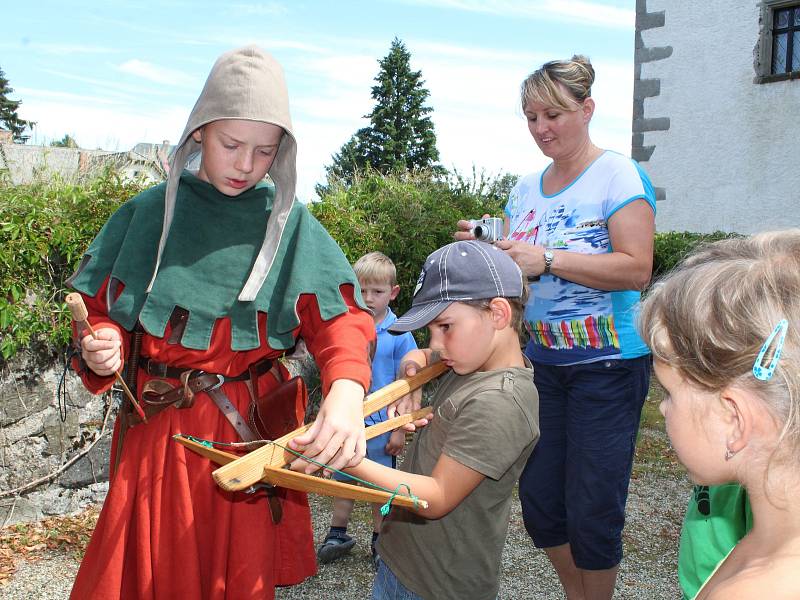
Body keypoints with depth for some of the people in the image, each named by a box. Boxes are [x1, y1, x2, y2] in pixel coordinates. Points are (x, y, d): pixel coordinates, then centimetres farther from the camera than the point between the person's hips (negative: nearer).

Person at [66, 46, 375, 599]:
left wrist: (346, 393, -34)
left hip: (252, 424, -1)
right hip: (156, 424, 1)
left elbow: (339, 317, -14)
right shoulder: (150, 212, -1)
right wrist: (101, 348, -19)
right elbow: (101, 310, 5)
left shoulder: (290, 224, -4)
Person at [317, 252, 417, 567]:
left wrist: (399, 429, -8)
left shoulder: (399, 334, -12)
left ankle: (380, 541, 31)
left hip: (381, 423, -3)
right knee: (343, 481, 18)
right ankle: (338, 535, 36)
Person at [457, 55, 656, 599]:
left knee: (592, 508, 0)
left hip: (609, 365, -6)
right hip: (541, 360, 6)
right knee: (539, 498, 11)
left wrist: (548, 259, -24)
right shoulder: (526, 189, 10)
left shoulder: (619, 175, -8)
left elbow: (637, 269, -17)